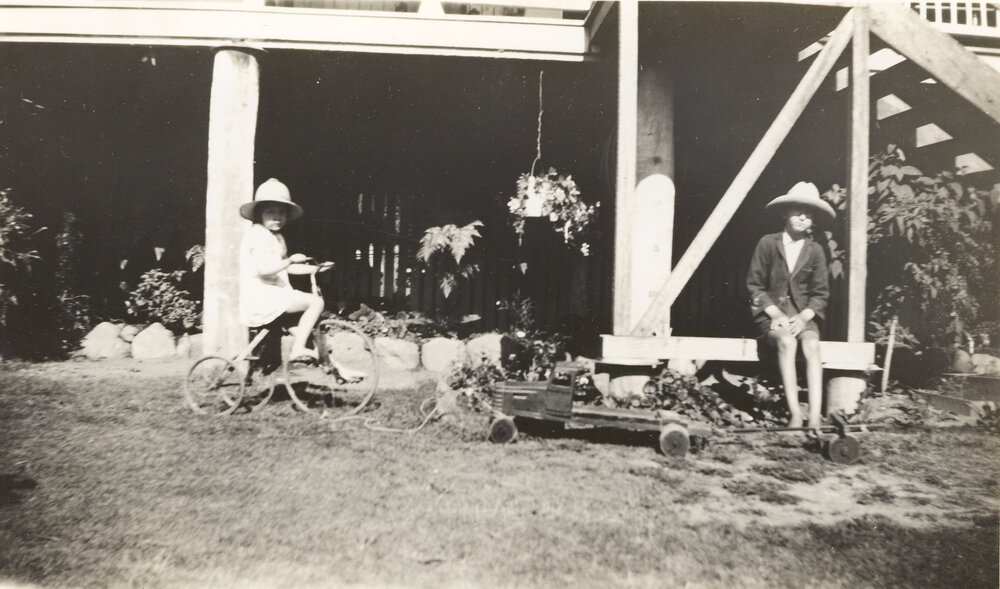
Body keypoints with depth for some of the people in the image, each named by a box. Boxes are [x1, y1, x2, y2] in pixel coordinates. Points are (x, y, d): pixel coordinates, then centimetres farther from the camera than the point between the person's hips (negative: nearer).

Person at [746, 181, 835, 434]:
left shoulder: (815, 250, 7)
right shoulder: (767, 244, 1)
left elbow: (820, 293, 6)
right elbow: (754, 285, 0)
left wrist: (804, 317, -12)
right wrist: (775, 313, -12)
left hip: (803, 315, 2)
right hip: (771, 313, -2)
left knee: (812, 344, -30)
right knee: (787, 341, -33)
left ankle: (815, 417, -34)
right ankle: (795, 414, -34)